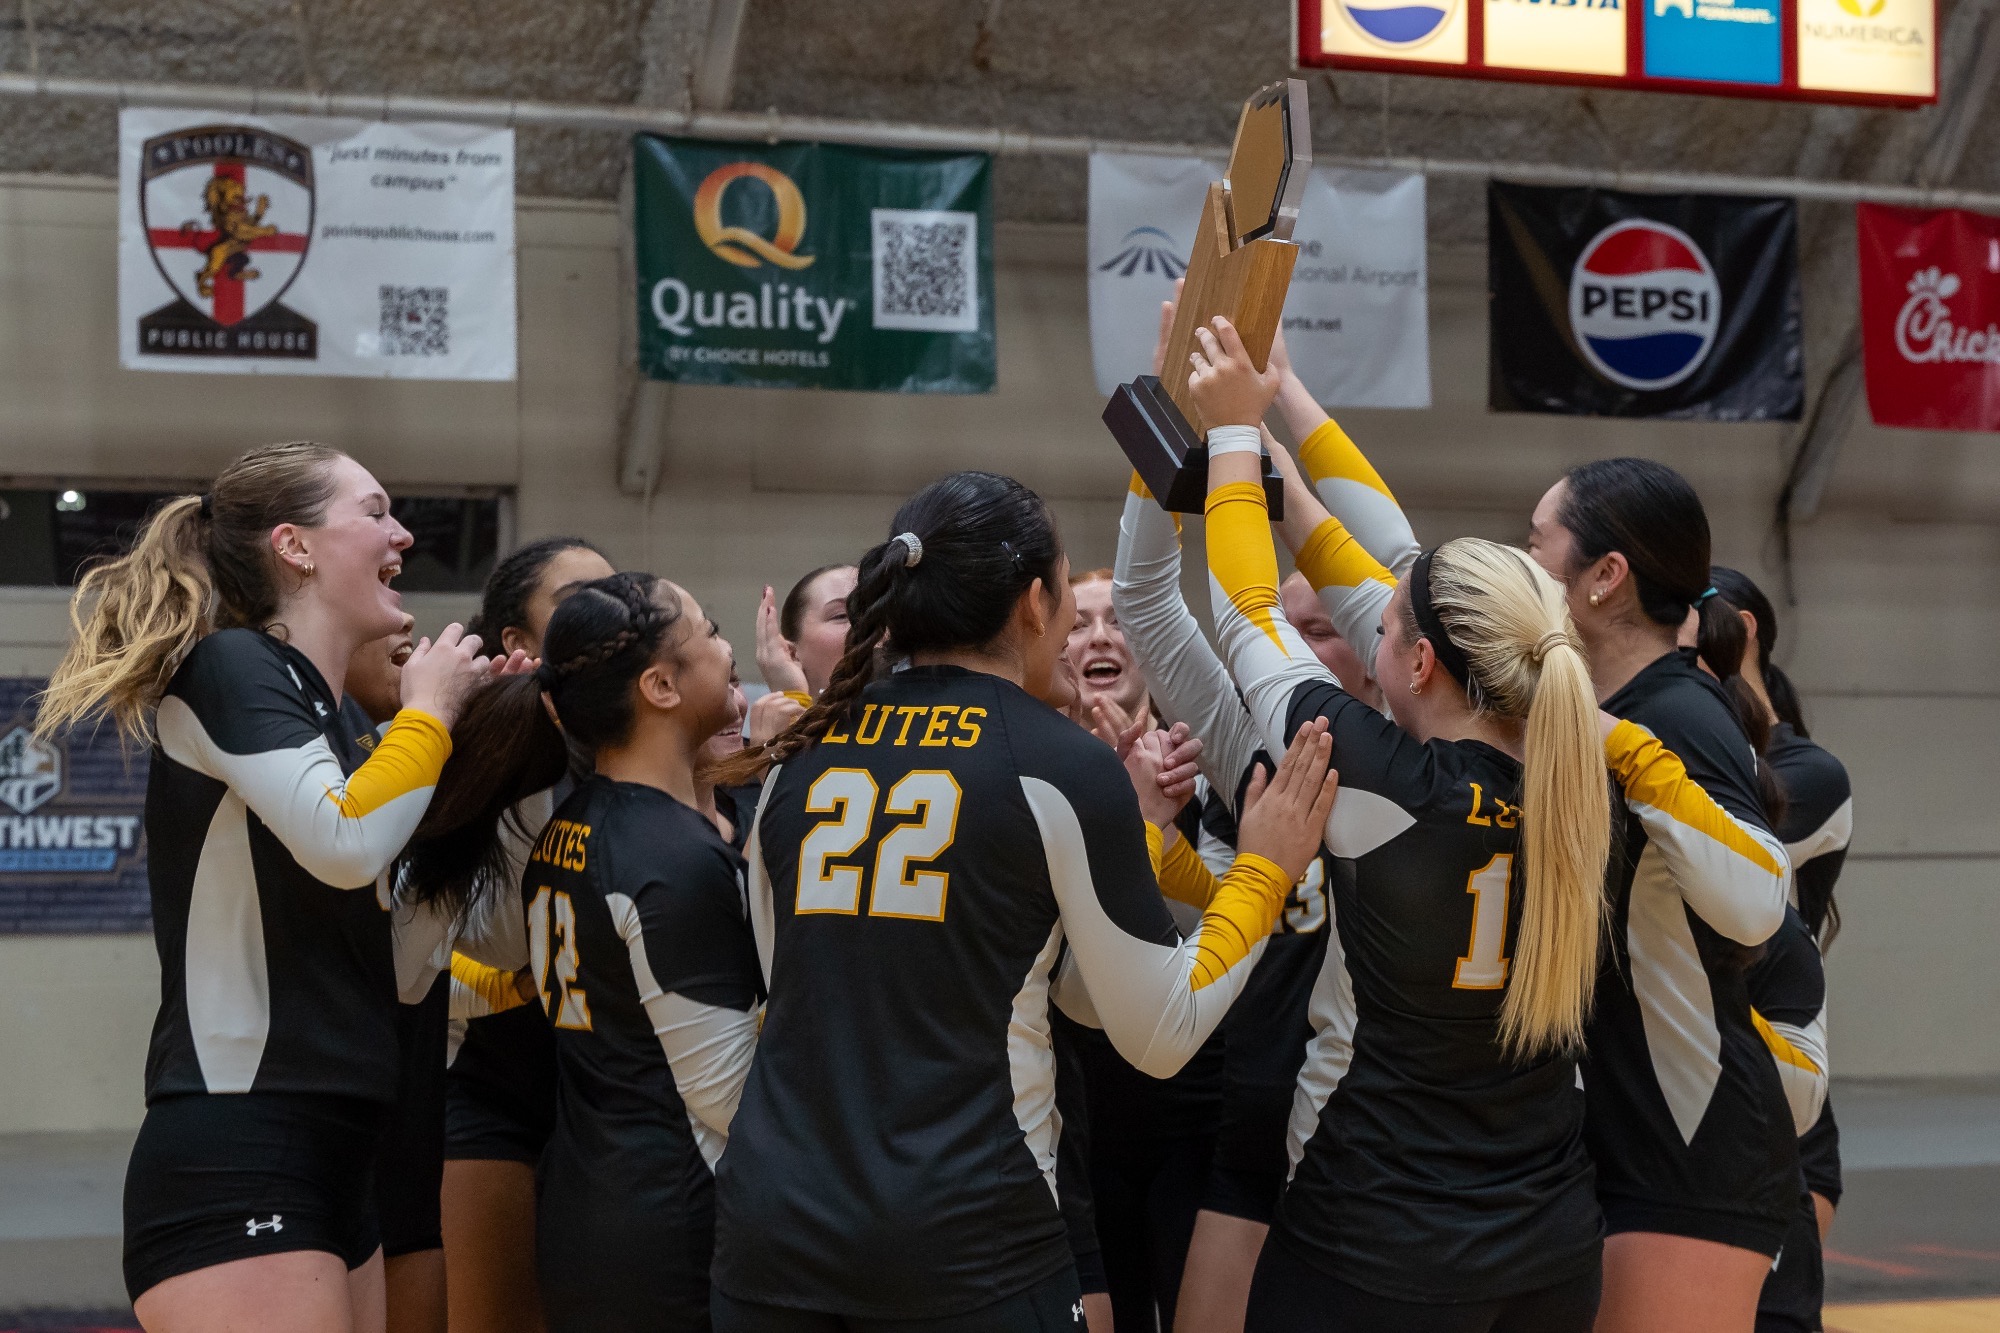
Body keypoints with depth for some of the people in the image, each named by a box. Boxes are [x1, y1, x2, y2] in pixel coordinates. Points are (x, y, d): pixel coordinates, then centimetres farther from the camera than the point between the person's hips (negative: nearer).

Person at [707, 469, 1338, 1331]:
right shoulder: (1064, 767, -6)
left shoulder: (798, 760, 7)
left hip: (773, 1226, 5)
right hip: (964, 1241, -4)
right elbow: (1161, 1039, -4)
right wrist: (1263, 870, 9)